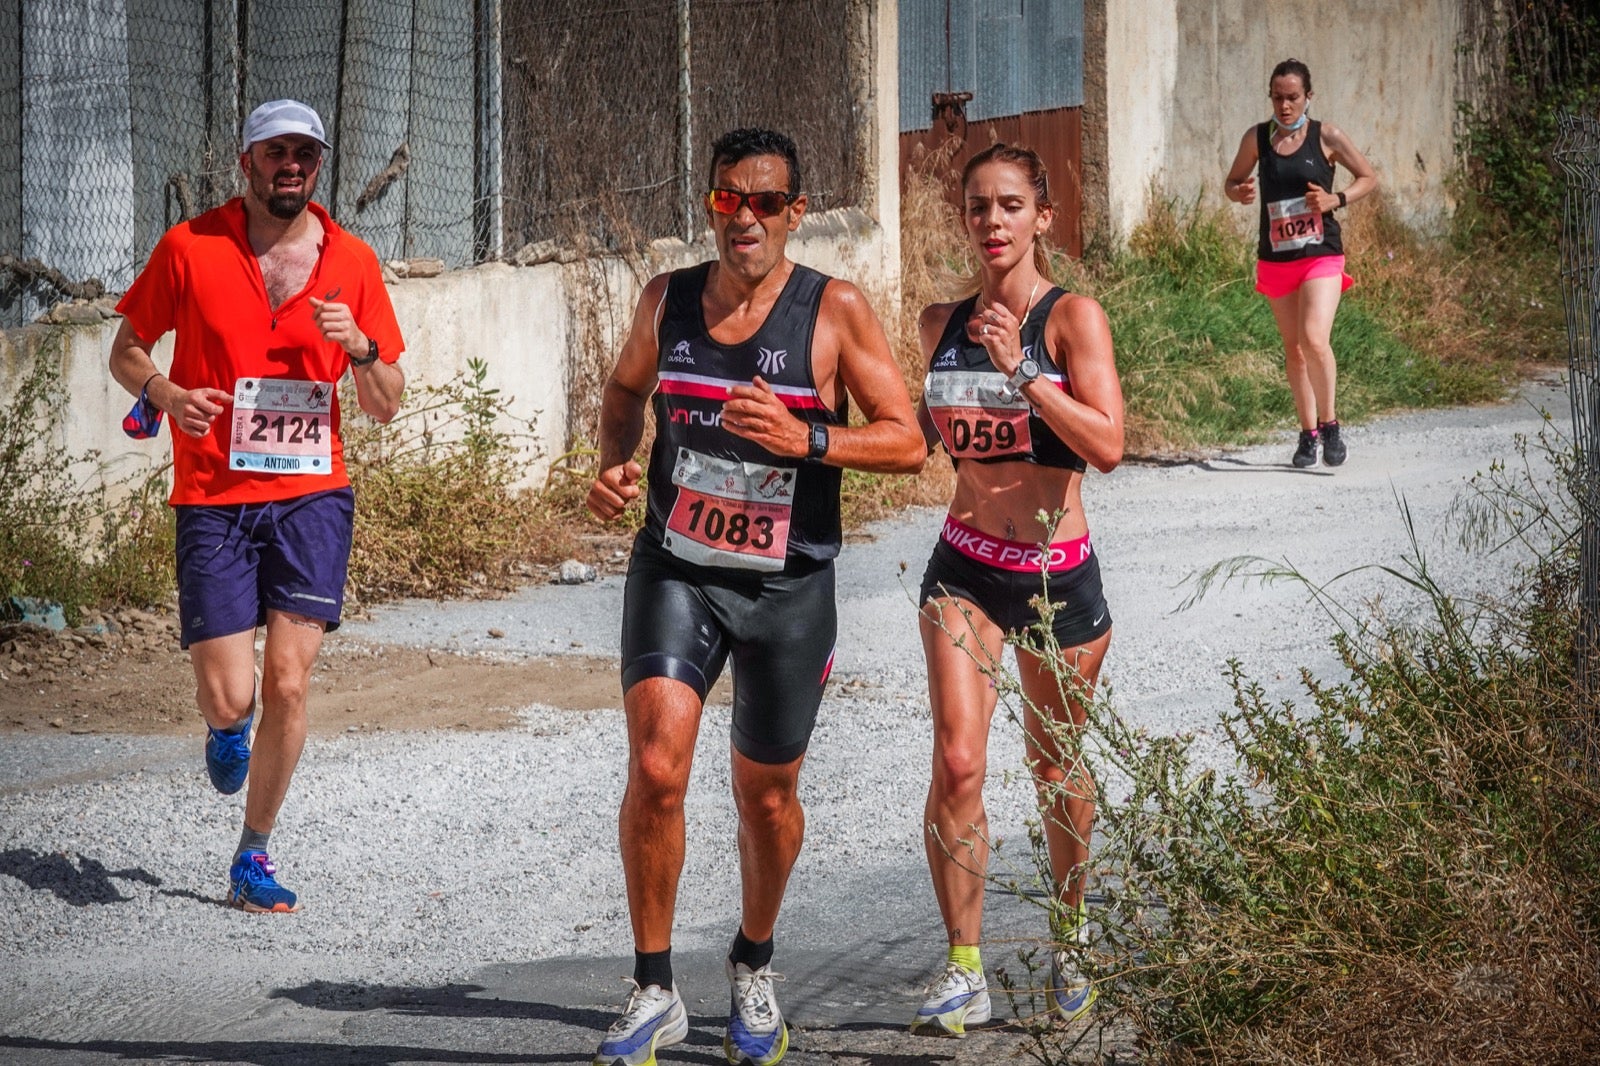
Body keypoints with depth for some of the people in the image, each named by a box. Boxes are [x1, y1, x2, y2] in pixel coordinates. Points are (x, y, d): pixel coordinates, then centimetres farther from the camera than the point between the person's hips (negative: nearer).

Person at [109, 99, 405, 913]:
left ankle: (254, 856, 12)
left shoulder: (352, 262, 5)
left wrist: (361, 349, -11)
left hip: (312, 495, 1)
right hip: (214, 501, -1)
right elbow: (126, 352, 8)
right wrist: (164, 393, -13)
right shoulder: (190, 247, -1)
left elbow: (386, 408, 10)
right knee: (229, 696, -7)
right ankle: (225, 728, 33)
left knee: (287, 684, -7)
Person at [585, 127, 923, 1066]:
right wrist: (615, 463, 0)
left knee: (767, 793, 12)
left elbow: (909, 442, -11)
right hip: (676, 572, 1)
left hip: (788, 589, -1)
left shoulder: (835, 311, -9)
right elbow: (626, 389, 20)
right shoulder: (668, 300, 0)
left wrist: (807, 439, -26)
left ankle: (754, 964, 40)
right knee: (655, 767, -18)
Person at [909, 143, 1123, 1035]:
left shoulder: (1071, 317, -8)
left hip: (1058, 570, -2)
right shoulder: (943, 323, 6)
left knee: (1057, 768, 13)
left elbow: (1108, 446, -21)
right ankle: (965, 972, -9)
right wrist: (926, 428, 6)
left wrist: (1021, 369, -25)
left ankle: (1069, 945, 35)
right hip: (966, 567, 2)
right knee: (958, 762, -14)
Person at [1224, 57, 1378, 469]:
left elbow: (1369, 178, 4)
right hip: (1275, 259, 3)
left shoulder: (1326, 137, -4)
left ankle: (1329, 423, -1)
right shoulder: (1257, 138, 3)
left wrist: (1335, 200, -13)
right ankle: (1308, 432, 21)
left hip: (1321, 254, -3)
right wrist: (1240, 193, -10)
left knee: (1315, 340, -19)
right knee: (1293, 349, 10)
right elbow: (1231, 183, 14)